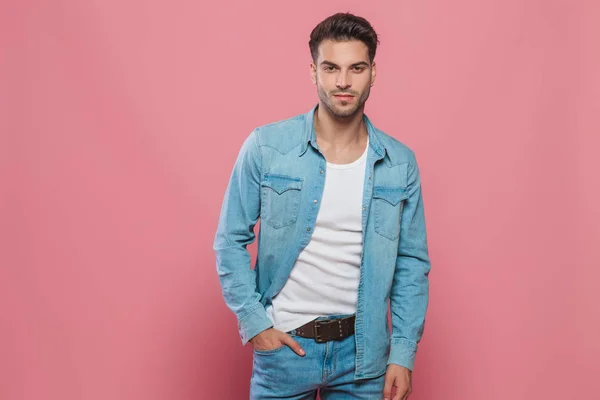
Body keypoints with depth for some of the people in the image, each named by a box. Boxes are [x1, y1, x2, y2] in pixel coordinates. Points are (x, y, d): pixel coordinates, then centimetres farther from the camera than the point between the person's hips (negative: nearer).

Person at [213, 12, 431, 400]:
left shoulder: (400, 164, -3)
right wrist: (254, 323, -8)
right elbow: (231, 241, -2)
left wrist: (403, 354, -2)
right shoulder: (265, 148, -9)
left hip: (363, 351, 2)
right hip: (283, 343, -2)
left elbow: (412, 263, 1)